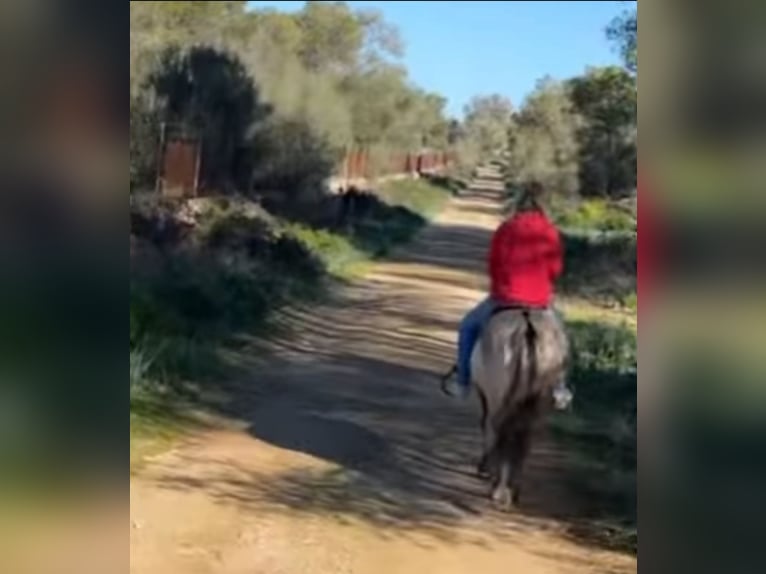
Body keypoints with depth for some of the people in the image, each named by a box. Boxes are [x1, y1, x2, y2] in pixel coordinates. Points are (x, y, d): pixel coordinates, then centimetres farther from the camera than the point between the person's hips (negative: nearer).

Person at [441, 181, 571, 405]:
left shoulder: (505, 229, -7)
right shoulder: (550, 232, -4)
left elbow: (493, 265, 1)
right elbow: (556, 269, 1)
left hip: (505, 299, -2)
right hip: (540, 301, 2)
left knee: (468, 326, 24)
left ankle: (461, 382, 25)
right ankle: (558, 388, 32)